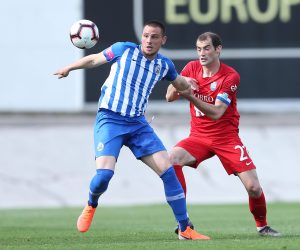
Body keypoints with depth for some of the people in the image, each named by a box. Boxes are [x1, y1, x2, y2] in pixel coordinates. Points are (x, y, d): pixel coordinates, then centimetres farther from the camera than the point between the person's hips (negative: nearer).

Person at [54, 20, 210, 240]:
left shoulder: (164, 65, 8)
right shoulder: (125, 50, -2)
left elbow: (180, 84, 29)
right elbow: (95, 59, 12)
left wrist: (187, 84, 10)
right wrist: (69, 68, 5)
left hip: (138, 124, 4)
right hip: (110, 120, -3)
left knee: (168, 170, -9)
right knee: (104, 173, -22)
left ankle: (185, 229, -1)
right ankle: (91, 206, 14)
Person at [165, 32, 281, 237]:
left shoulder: (230, 76, -14)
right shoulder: (192, 68, 0)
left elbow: (216, 113, -23)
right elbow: (169, 97, -2)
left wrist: (191, 96, -36)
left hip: (227, 137, -3)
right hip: (199, 137, 3)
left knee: (253, 187, -11)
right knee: (172, 160, -25)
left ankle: (262, 226, 20)